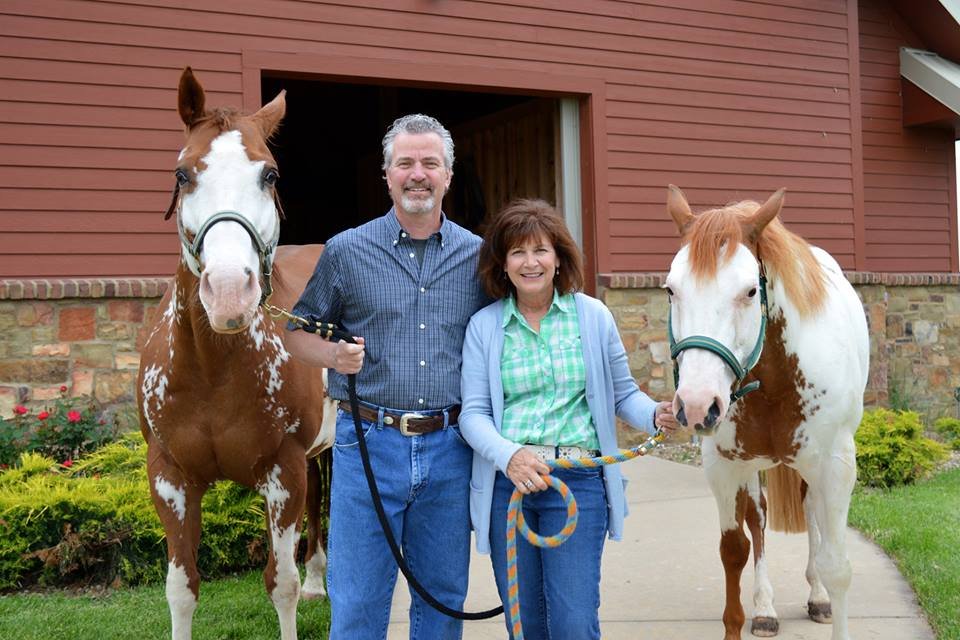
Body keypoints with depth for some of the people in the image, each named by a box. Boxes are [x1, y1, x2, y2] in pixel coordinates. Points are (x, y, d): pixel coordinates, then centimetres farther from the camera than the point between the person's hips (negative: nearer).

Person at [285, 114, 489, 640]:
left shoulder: (478, 256, 5)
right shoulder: (346, 251, 1)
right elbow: (298, 333, 9)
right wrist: (334, 356, -13)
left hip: (450, 446, 2)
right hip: (369, 443, -1)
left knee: (443, 598, 14)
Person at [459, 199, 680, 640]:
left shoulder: (593, 316, 5)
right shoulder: (484, 326, 4)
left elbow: (623, 393, 11)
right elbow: (473, 412, -2)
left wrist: (656, 414, -11)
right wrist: (509, 455, -20)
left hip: (578, 479, -1)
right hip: (507, 482, 1)